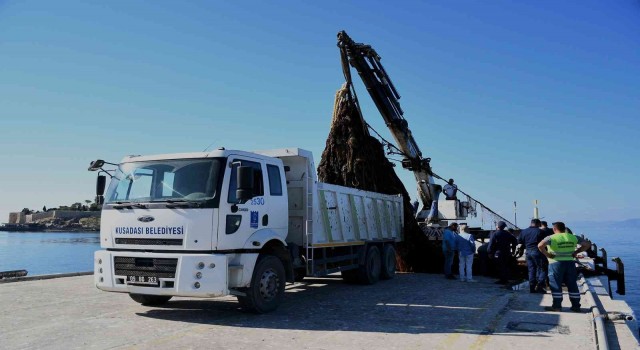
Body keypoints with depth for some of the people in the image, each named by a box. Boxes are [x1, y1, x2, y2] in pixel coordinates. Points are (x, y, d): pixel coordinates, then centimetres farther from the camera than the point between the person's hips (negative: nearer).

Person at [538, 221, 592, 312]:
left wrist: (546, 254, -9)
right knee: (572, 285, 11)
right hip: (570, 263, 4)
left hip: (556, 263, -4)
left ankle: (557, 306, 4)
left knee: (556, 285, 2)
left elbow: (540, 245, -22)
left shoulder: (551, 238, -7)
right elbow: (587, 244, 9)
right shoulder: (573, 237, 7)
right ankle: (576, 306, 16)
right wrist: (576, 252, 8)